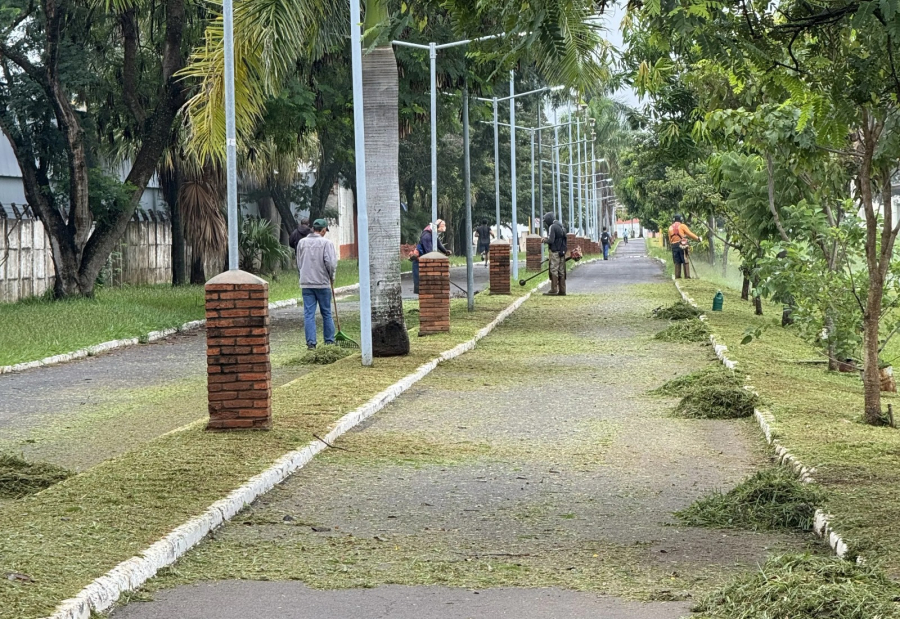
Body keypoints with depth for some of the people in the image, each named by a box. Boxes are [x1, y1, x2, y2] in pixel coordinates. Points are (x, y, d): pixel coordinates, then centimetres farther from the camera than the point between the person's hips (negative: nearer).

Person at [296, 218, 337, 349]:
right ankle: (329, 341, 14)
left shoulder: (302, 242, 6)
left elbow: (299, 264, 12)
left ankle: (311, 342, -3)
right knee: (326, 313, 9)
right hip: (322, 283, -3)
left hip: (306, 283, 3)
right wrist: (332, 277, 3)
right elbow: (330, 263, -14)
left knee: (309, 314, 2)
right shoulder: (326, 243, -8)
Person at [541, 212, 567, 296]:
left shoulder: (552, 227, -12)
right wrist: (547, 238, 17)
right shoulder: (560, 226, 16)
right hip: (562, 252, 8)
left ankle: (554, 290, -8)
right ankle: (562, 291, 10)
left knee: (553, 271, -6)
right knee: (561, 271, 9)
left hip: (555, 252, -8)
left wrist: (544, 240, 1)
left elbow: (551, 241, -18)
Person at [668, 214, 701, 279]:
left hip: (674, 246, 4)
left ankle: (677, 276, 4)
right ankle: (687, 276, -7)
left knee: (677, 262, 8)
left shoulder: (670, 228, 15)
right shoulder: (682, 226, 1)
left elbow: (670, 239, 14)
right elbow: (689, 234, -3)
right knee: (685, 261, -3)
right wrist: (698, 238, 4)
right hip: (682, 245, -4)